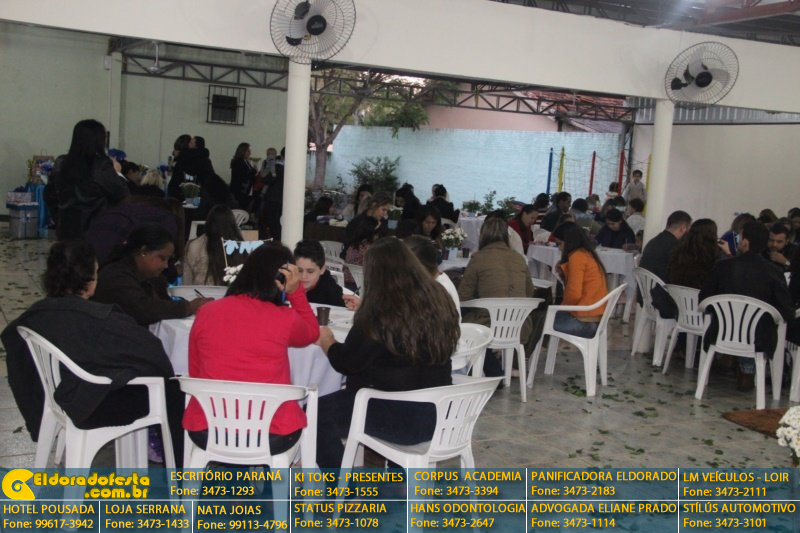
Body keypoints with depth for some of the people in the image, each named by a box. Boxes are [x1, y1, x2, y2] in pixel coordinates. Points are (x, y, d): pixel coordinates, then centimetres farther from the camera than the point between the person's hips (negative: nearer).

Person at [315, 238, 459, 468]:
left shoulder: (378, 315, -20)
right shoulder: (440, 301, 1)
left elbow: (346, 362, -8)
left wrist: (326, 340, 12)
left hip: (401, 419, -8)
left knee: (317, 412, 8)